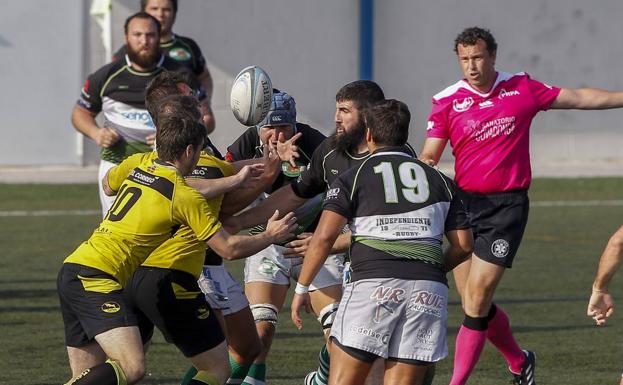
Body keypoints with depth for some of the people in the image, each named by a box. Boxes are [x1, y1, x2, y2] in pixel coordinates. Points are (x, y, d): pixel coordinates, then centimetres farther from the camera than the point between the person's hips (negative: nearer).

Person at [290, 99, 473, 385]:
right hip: (429, 293, 3)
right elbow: (463, 245, 16)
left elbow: (324, 236, -2)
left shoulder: (353, 178, 9)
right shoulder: (439, 180, 19)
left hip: (373, 283, -3)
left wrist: (302, 287, 6)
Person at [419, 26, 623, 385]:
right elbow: (428, 159, 1)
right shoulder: (448, 101, 1)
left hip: (507, 207, -2)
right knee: (476, 304, 5)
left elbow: (578, 97, 14)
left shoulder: (522, 89, 1)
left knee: (476, 301, -11)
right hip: (465, 204, 2)